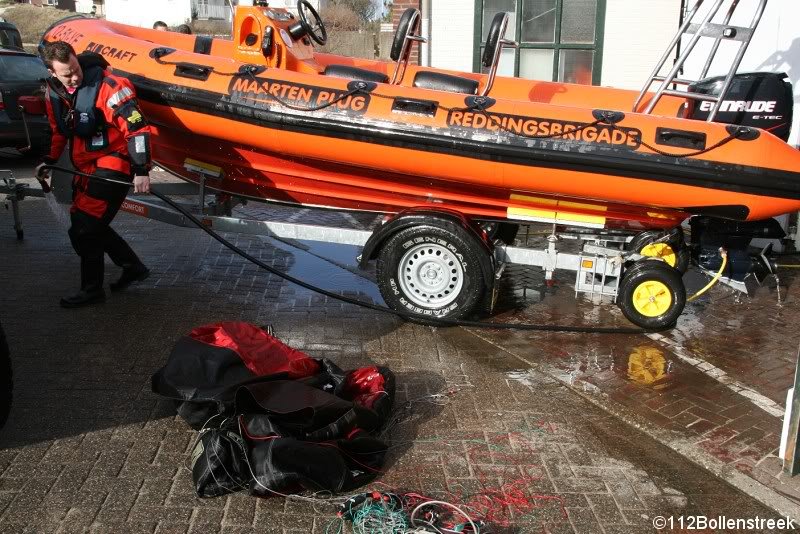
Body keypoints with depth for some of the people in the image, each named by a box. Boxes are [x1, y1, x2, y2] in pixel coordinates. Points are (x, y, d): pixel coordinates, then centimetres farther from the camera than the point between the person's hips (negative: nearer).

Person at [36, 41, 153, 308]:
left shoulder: (108, 85, -21)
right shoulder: (54, 91, 3)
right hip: (86, 166, 9)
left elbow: (136, 127, -23)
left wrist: (141, 171, -27)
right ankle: (133, 267, 28)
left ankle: (92, 289, 7)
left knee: (84, 229, -10)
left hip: (113, 163, -9)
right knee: (82, 220, 15)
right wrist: (49, 160, 11)